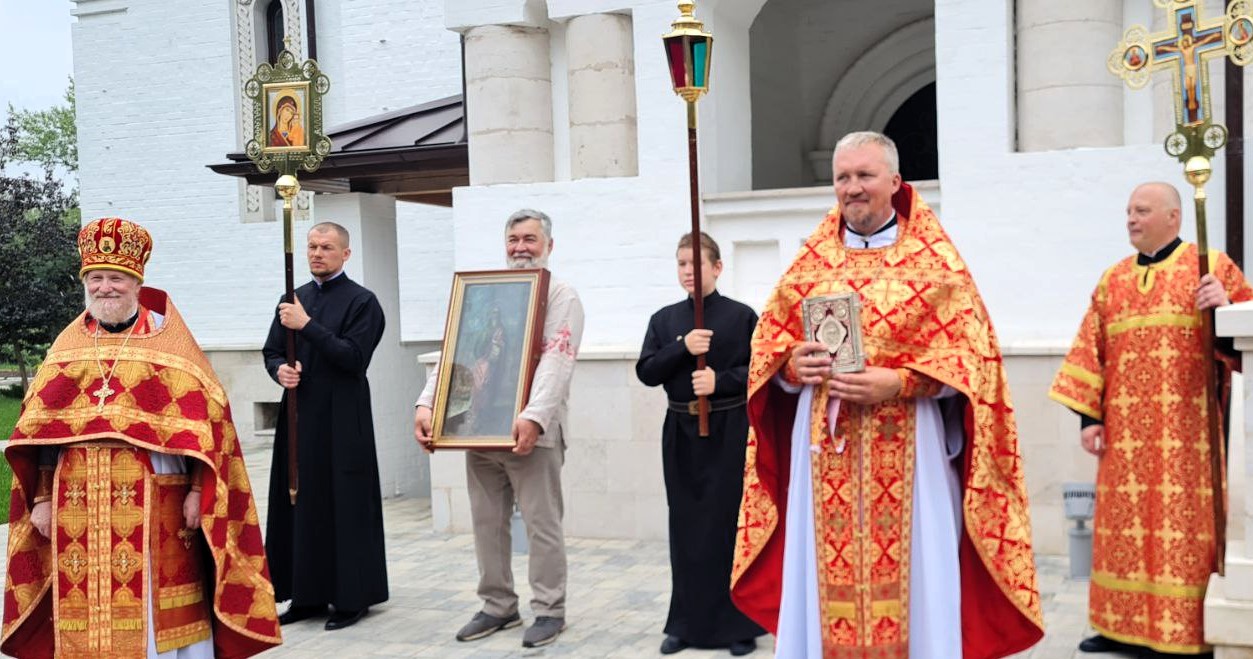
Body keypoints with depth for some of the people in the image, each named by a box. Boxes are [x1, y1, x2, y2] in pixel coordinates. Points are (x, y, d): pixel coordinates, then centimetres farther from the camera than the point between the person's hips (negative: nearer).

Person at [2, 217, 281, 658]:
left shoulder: (168, 339, 1)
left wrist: (197, 492, -11)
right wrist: (42, 496, 4)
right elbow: (43, 426, 11)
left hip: (152, 499, -3)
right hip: (77, 504, 4)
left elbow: (202, 416, -4)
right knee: (83, 612, 7)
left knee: (156, 613, 0)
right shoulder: (69, 343, 12)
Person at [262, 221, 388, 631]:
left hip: (342, 421, -6)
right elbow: (271, 351, 15)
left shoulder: (361, 301, -5)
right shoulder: (294, 299, 13)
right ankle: (308, 594, 20)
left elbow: (354, 357, -16)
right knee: (301, 504, 9)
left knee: (345, 506, 0)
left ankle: (352, 597, 10)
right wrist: (280, 370, -7)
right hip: (299, 417, 6)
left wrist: (307, 325, -20)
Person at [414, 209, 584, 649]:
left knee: (542, 526, 1)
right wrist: (426, 404, -5)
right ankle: (498, 606, 24)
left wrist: (534, 418, -30)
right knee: (487, 524, 11)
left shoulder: (561, 297, -2)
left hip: (530, 432, -5)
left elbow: (555, 362, -16)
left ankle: (549, 610, 13)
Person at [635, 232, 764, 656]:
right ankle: (686, 622, 17)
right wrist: (683, 348, -14)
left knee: (731, 524, -1)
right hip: (681, 431, 3)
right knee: (686, 527, 7)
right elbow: (646, 372, 0)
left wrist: (720, 381, -17)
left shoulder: (741, 316, -1)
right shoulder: (664, 319, 8)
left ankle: (738, 623, 10)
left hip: (729, 430, -3)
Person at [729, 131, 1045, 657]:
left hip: (906, 446, -3)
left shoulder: (935, 258, 1)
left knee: (911, 574, 2)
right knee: (826, 575, 5)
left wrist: (897, 383, -18)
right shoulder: (811, 260, 11)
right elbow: (769, 342, 12)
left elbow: (967, 351, -5)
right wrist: (792, 365, -10)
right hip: (824, 445, 3)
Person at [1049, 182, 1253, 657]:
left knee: (1184, 526, -4)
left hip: (1187, 430, -4)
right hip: (1126, 432, 4)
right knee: (1126, 526, 6)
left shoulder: (1213, 266, 4)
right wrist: (1088, 416, 2)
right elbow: (1091, 352, 10)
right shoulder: (1112, 281, 14)